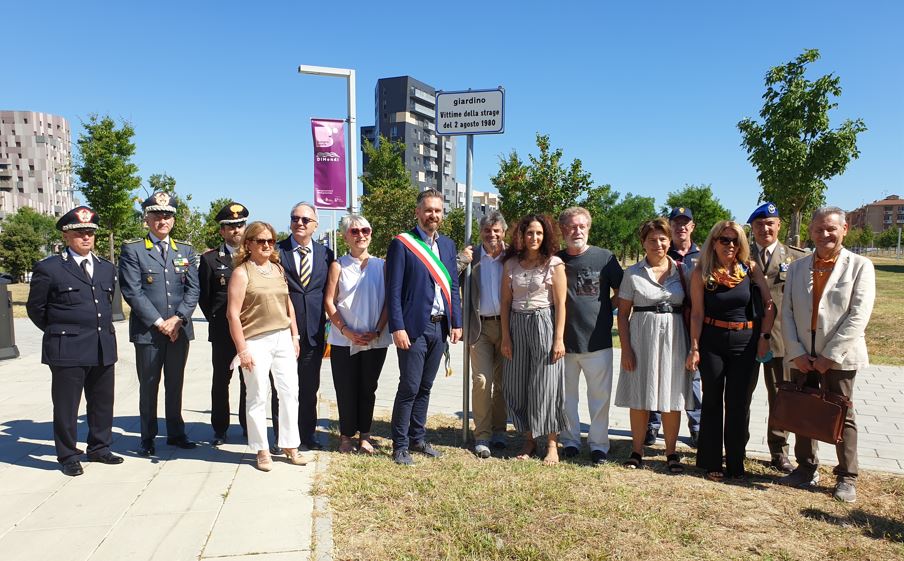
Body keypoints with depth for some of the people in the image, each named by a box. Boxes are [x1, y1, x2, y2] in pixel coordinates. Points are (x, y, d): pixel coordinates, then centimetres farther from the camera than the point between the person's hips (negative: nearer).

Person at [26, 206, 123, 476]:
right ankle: (68, 456, 18)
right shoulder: (48, 268, -4)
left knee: (103, 403, 13)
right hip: (67, 350, -5)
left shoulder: (107, 268, 12)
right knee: (66, 406, 5)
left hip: (103, 349, 5)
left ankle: (99, 448, 28)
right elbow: (35, 308, 3)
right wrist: (59, 332, 8)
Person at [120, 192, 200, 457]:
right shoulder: (132, 250, -1)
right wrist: (159, 323, -13)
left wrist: (177, 319, -10)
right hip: (147, 331, -3)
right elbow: (132, 291, -9)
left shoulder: (185, 251, 10)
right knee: (148, 386, 7)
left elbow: (193, 289, 3)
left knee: (175, 384, 12)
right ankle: (148, 437, 19)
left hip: (179, 330, 3)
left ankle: (176, 433, 24)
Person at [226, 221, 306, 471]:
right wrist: (242, 350, -12)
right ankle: (262, 450, 17)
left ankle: (290, 445, 20)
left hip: (283, 338, 5)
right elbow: (233, 313, -9)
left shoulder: (278, 268, 11)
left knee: (290, 392, 6)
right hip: (256, 341, -5)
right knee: (258, 397, 3)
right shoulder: (241, 272, -5)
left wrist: (294, 336, 12)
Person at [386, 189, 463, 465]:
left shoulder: (447, 245, 12)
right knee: (409, 388, -1)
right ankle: (400, 446, 11)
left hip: (440, 327, 5)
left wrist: (456, 322, 6)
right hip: (414, 327, -5)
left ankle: (418, 438, 26)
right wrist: (397, 327, -15)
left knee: (425, 387, 14)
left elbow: (453, 287, 13)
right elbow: (393, 290, -9)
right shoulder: (402, 243, -5)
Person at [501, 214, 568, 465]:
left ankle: (552, 444, 11)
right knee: (518, 385, 6)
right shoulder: (511, 264, 7)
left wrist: (559, 339, -10)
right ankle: (529, 440, 21)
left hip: (544, 325, -4)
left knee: (545, 385, -1)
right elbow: (506, 302, 7)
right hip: (517, 325, 4)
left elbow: (560, 304, -5)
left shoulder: (554, 263, -2)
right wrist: (505, 336, 2)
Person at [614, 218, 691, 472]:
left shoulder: (682, 270, 5)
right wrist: (625, 348, -7)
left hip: (674, 337, 1)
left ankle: (671, 452, 20)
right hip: (642, 337, -1)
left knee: (672, 399, 7)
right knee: (640, 397, 5)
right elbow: (623, 314, 0)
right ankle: (637, 451, 18)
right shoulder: (633, 273, 0)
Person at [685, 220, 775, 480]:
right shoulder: (701, 273, -4)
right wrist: (694, 348, -7)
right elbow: (697, 313, -5)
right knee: (712, 401, 9)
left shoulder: (751, 268, -1)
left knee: (739, 404, 7)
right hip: (712, 342, -1)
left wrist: (764, 337, -5)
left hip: (746, 342, 1)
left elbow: (769, 305, 0)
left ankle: (735, 463, 22)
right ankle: (711, 462, 20)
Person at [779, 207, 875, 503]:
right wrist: (796, 352, -6)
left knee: (842, 416, 7)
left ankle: (846, 478, 21)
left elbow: (858, 316, -11)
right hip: (801, 357, 4)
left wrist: (830, 356, -15)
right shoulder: (797, 267, 9)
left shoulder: (860, 266, -3)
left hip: (839, 357, -3)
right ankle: (806, 469, 26)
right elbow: (786, 312, 4)